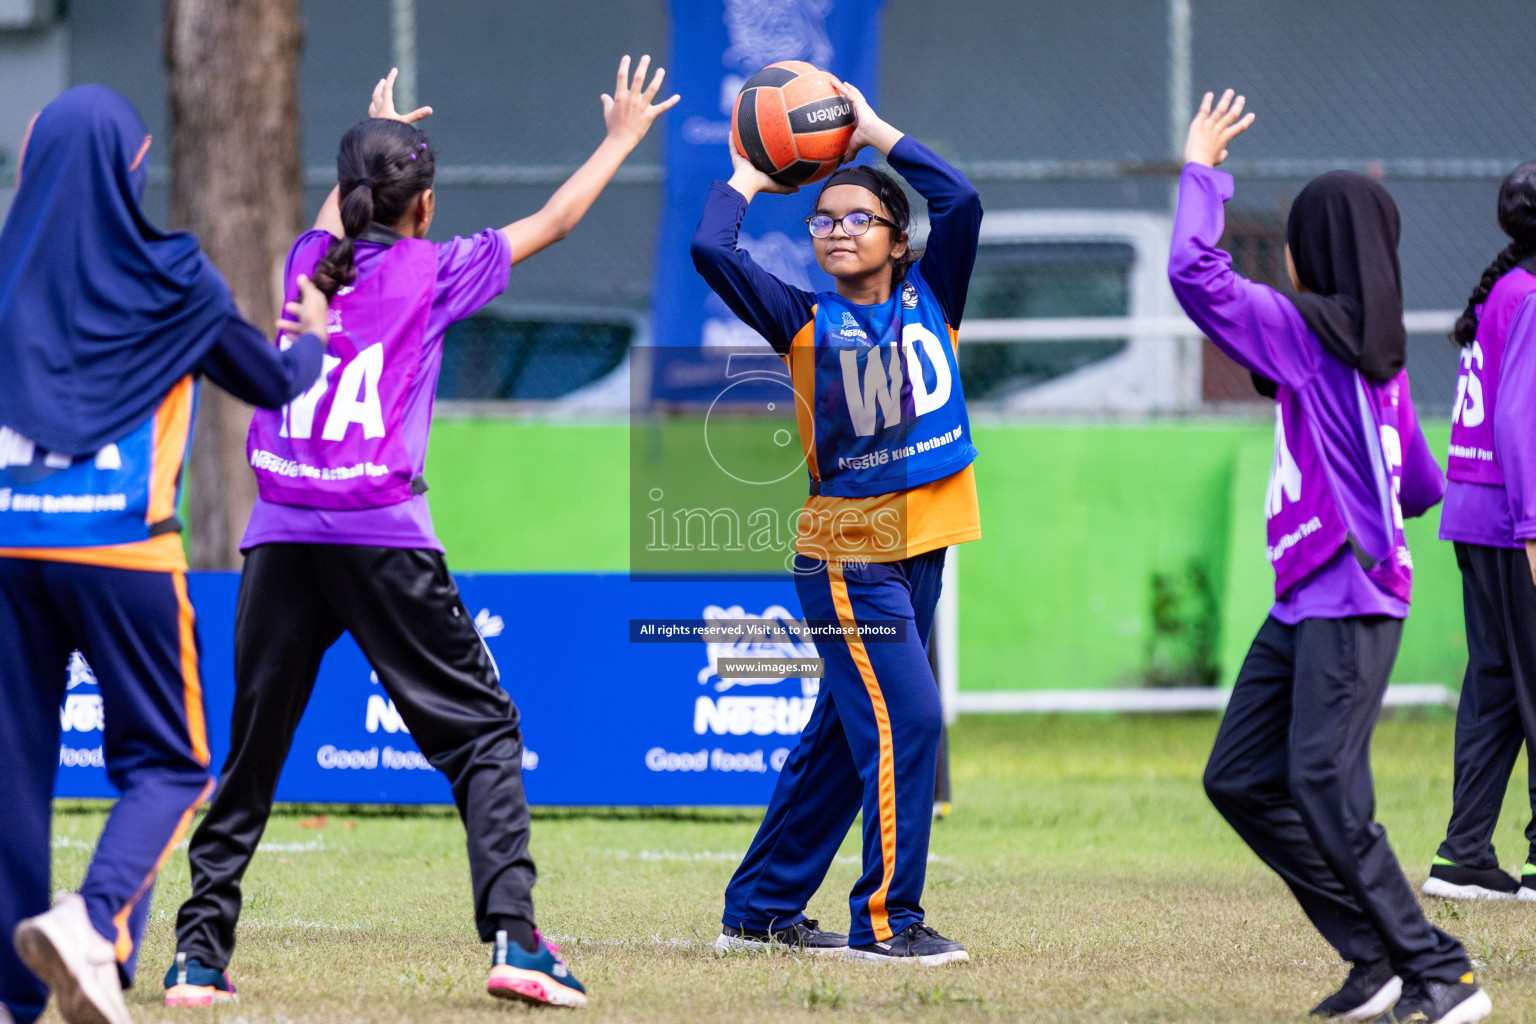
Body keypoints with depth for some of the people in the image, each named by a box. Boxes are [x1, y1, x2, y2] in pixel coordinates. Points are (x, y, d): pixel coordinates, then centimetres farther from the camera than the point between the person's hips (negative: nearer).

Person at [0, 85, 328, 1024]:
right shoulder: (172, 280, 1)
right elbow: (274, 383, 15)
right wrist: (314, 338, 35)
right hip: (122, 552, -3)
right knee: (166, 764, 7)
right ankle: (94, 919, -18)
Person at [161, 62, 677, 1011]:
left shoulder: (309, 262, 13)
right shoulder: (432, 272, 3)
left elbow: (335, 218, 39)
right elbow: (553, 221, 15)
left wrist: (374, 139, 56)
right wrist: (622, 138, 29)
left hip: (281, 540, 4)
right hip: (382, 540, -4)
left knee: (253, 751, 13)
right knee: (483, 730, 4)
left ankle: (199, 953, 9)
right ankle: (513, 935, -10)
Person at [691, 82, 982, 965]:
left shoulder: (930, 298, 7)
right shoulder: (806, 322, -1)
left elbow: (962, 202, -8)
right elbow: (711, 250, -12)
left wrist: (874, 129, -1)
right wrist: (746, 180, 3)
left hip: (921, 549, 5)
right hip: (846, 553, -5)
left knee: (844, 740, 12)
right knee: (904, 719, -16)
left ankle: (761, 909, 22)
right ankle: (886, 921, -12)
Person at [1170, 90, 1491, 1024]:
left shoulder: (1307, 329, -9)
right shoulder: (1384, 353, 14)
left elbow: (1196, 275, -17)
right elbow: (1423, 485, 19)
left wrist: (1201, 172, -4)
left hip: (1352, 597, -9)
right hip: (1306, 601, 9)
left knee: (1324, 782, -16)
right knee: (1240, 779, 9)